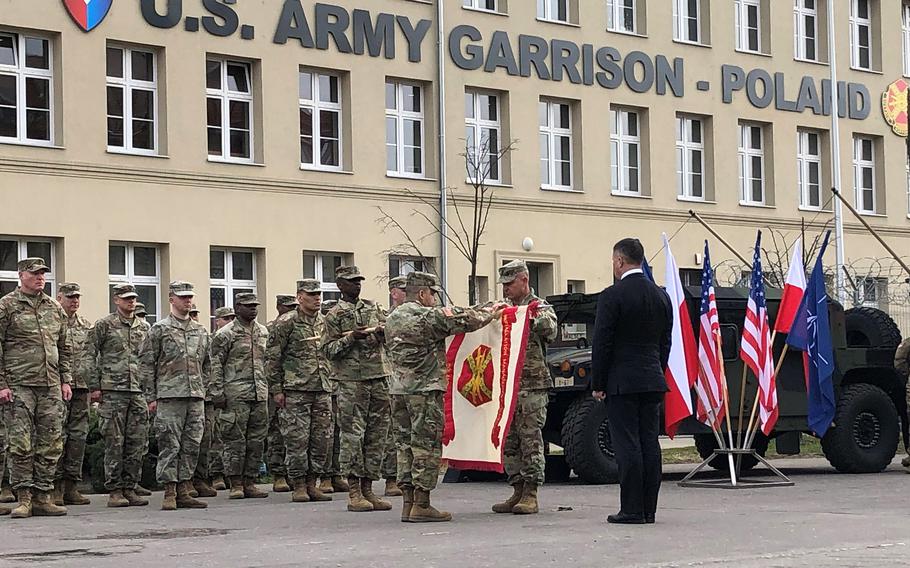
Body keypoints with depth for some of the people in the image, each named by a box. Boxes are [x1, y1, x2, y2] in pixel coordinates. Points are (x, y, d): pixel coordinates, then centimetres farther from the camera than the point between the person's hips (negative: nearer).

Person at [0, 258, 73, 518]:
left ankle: (42, 497, 10)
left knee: (51, 445, 3)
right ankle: (24, 499, 2)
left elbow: (64, 348, 20)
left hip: (51, 387, 5)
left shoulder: (54, 308, 15)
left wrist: (66, 380, 11)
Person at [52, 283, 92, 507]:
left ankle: (71, 486, 10)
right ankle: (55, 487, -2)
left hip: (81, 388, 6)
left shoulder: (86, 325, 16)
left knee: (78, 436, 5)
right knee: (58, 436, -6)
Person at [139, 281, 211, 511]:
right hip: (170, 396, -5)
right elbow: (146, 363, -1)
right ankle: (169, 493, -2)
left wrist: (203, 390, 14)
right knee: (170, 446, -5)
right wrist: (151, 396, -5)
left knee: (192, 446, 5)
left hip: (196, 397, 5)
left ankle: (183, 492, 10)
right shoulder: (160, 329, 0)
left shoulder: (200, 331, 15)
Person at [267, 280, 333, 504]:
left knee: (321, 439, 4)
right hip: (295, 390, -5)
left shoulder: (326, 323, 13)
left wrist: (333, 384, 16)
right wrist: (276, 389, -8)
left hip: (322, 390, 5)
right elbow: (273, 357, -3)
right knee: (297, 439, -4)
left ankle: (312, 483, 12)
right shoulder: (286, 323, -3)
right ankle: (299, 486, 2)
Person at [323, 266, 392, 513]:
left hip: (379, 378, 5)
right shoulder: (334, 315, 2)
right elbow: (329, 350, -3)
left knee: (377, 434, 4)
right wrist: (351, 337, -17)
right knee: (353, 435, -7)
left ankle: (368, 489, 10)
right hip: (352, 382, -5)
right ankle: (354, 492, -3)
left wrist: (380, 329, -6)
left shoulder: (372, 308, 16)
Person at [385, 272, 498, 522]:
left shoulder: (392, 318, 14)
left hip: (399, 390, 8)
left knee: (405, 445, 10)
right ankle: (421, 506, -5)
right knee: (426, 445, -4)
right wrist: (489, 315, 10)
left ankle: (408, 503, 10)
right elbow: (465, 320, -9)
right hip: (425, 389, -8)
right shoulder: (429, 316, -11)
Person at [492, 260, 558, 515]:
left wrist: (530, 319, -30)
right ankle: (518, 492, 15)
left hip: (532, 386, -6)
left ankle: (531, 494, -5)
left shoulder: (540, 308, 1)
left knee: (531, 439, -7)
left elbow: (550, 329, -18)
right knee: (509, 441, 8)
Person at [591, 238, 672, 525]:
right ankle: (649, 509, 10)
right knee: (650, 443, 7)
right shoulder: (661, 296, 10)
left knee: (628, 446, -5)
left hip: (622, 382, -6)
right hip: (653, 381, 6)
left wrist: (598, 384, -4)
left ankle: (632, 509, -5)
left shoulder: (612, 296, -10)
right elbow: (665, 342, 14)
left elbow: (601, 344, -10)